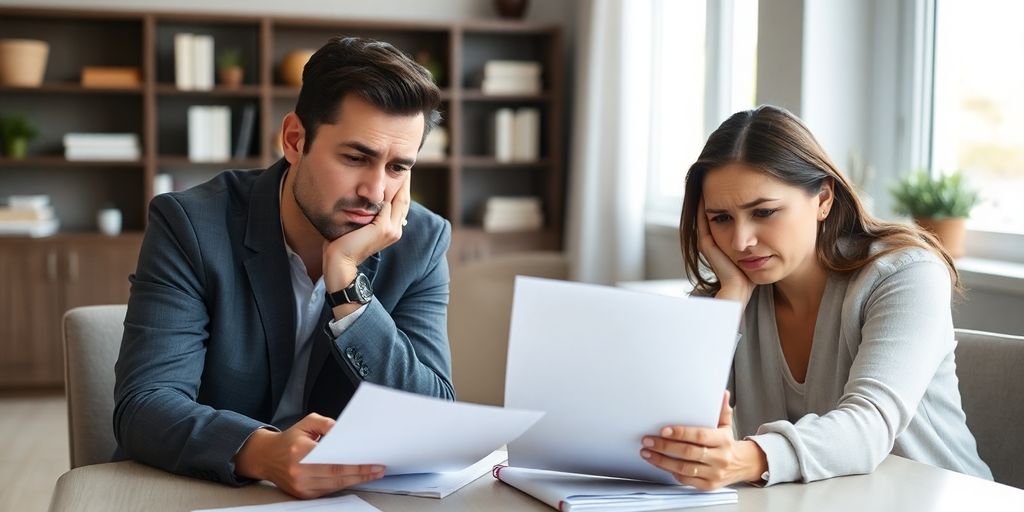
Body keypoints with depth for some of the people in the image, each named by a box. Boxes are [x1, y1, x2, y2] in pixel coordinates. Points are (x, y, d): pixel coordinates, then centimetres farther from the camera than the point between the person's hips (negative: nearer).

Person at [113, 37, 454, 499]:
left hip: (351, 493, 1)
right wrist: (261, 452, -37)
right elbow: (143, 406, -18)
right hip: (197, 493, -1)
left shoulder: (421, 244, -5)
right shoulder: (193, 226, -11)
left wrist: (346, 277, -20)